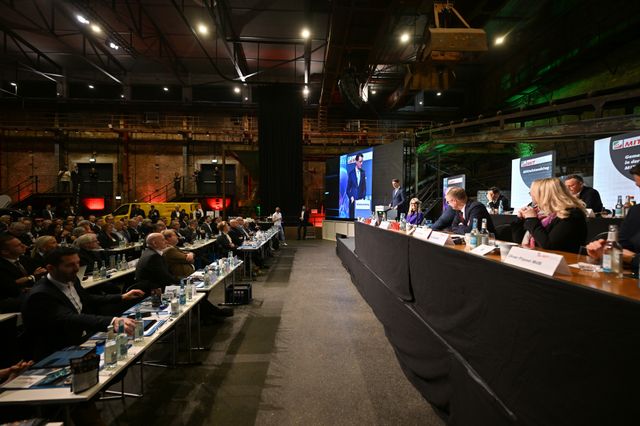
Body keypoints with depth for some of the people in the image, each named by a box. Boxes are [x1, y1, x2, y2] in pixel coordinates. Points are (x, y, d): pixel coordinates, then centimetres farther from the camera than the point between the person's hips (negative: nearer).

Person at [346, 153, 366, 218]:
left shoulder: (363, 172, 8)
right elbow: (348, 188, 5)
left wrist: (363, 197, 0)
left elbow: (364, 186, 11)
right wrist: (351, 197, -8)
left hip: (361, 199, 1)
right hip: (353, 200, -1)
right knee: (352, 216, -2)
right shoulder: (351, 173, 2)